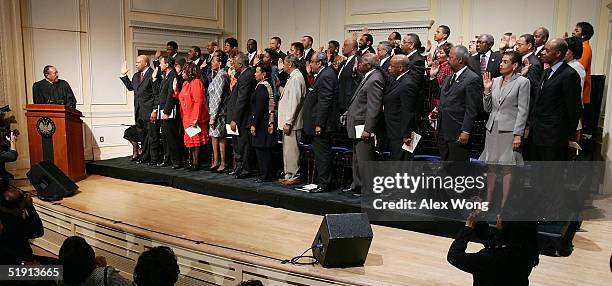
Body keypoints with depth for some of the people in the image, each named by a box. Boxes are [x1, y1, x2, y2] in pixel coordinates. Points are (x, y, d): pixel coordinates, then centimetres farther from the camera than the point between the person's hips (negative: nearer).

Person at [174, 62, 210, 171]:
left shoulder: (196, 82, -12)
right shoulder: (185, 83, 16)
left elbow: (198, 102, -18)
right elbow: (182, 99, 15)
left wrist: (196, 119, -23)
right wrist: (176, 90, 6)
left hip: (195, 118, -9)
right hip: (187, 118, 9)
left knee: (195, 141, -4)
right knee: (190, 141, 11)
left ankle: (197, 164, 2)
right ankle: (193, 163, 18)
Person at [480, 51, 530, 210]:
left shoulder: (522, 82, -4)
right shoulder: (495, 81, 10)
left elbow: (523, 110, -8)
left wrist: (518, 134, -13)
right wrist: (487, 90, -1)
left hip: (509, 129, -5)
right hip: (493, 128, 5)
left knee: (507, 167, 1)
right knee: (491, 165, 9)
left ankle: (504, 204, 8)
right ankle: (488, 201, 17)